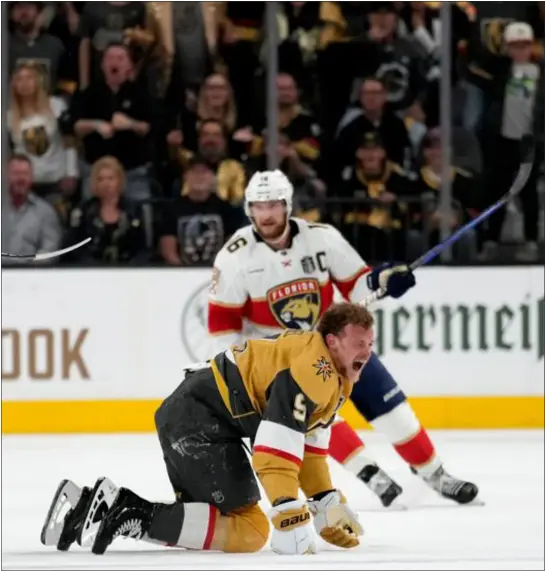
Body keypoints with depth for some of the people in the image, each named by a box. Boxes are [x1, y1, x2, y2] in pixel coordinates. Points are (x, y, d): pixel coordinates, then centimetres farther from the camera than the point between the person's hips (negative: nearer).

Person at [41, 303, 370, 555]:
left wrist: (328, 504, 22)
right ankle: (132, 515, -20)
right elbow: (274, 448, -26)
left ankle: (104, 507, 10)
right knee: (247, 531, -14)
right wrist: (291, 519, -27)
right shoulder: (312, 369, -19)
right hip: (202, 421, -11)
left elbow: (309, 442, 24)